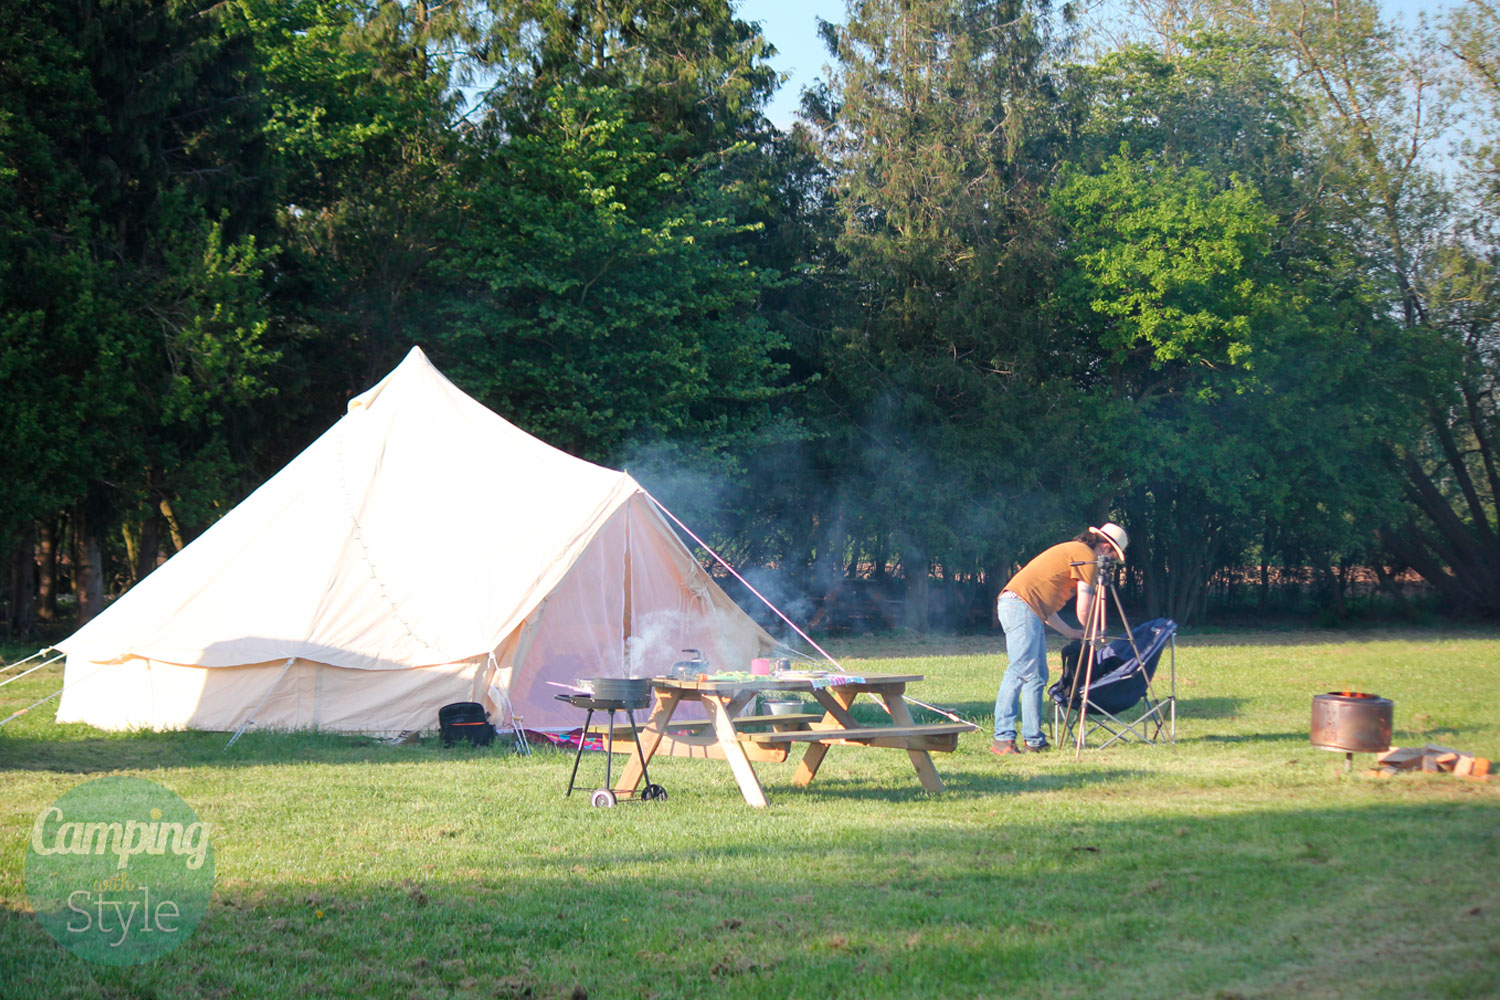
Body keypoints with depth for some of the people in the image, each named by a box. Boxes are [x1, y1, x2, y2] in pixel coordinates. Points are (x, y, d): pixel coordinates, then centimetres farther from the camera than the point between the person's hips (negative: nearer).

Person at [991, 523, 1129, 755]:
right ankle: (1003, 738, -21)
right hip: (1021, 605, -10)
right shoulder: (1086, 556, -1)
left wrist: (1070, 631, 29)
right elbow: (1083, 610, -4)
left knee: (1037, 676, 10)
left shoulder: (1070, 551, 29)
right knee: (1021, 671, -16)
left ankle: (1033, 739, 9)